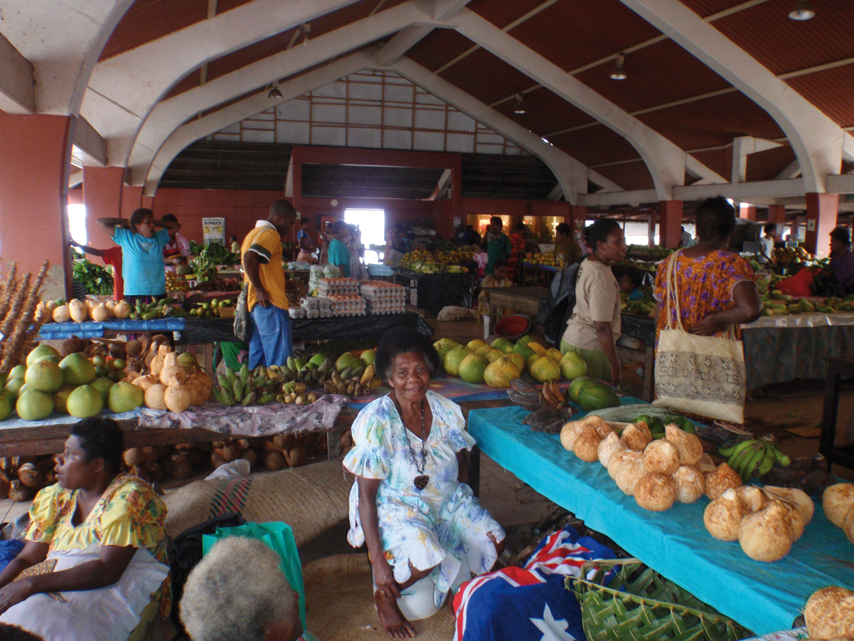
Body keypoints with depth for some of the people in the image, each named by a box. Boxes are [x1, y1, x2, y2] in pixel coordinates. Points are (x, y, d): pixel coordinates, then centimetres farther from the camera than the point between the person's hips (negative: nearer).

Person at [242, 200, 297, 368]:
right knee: (280, 360, -7)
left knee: (257, 357, 13)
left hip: (255, 303, 10)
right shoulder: (271, 234, -10)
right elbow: (249, 258, -26)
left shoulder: (254, 233, 21)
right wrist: (260, 290, -20)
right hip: (271, 304, -10)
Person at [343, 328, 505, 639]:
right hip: (395, 505, -5)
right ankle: (385, 599, 2)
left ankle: (461, 589, 19)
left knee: (493, 543, -14)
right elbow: (366, 494, -17)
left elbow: (461, 468, 8)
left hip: (447, 497, 5)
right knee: (426, 557, -32)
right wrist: (377, 559, -20)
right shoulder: (376, 421, -19)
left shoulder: (445, 410, -5)